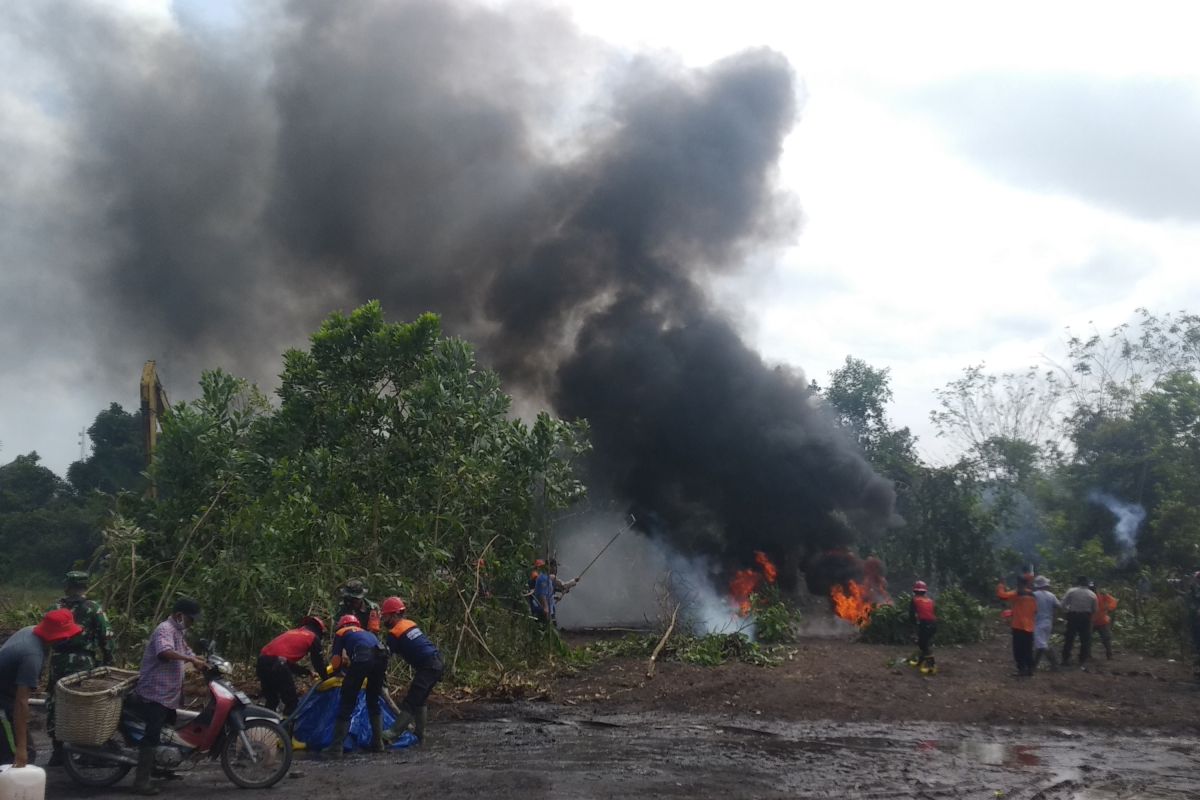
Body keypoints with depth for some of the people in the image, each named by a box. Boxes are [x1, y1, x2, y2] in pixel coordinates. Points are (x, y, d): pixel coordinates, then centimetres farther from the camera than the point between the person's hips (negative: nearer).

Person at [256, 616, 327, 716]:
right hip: (277, 664, -7)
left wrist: (306, 671, 43)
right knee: (292, 702, 4)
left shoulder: (291, 632, 34)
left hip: (261, 661, 7)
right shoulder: (313, 637, 14)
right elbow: (318, 662, 17)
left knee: (271, 700, 22)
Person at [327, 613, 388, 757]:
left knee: (346, 705, 6)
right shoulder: (368, 633, 42)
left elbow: (336, 662, 22)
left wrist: (339, 670, 43)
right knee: (374, 702, 24)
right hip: (381, 657, 4)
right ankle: (378, 744, 24)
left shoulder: (341, 633, 29)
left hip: (362, 658, -4)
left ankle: (336, 749, 3)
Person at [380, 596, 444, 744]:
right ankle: (419, 733, 22)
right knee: (420, 700, 18)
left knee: (411, 701, -10)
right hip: (438, 662, 9)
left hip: (428, 667, -9)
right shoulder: (410, 624, 15)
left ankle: (394, 733, -13)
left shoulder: (394, 633, -9)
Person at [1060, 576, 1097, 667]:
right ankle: (1083, 661, 6)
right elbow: (1094, 610, 5)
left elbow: (1063, 604, -9)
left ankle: (1065, 659, 13)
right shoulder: (1092, 594, 0)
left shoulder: (1072, 591, -7)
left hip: (1073, 616, -1)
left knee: (1069, 639, 10)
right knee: (1085, 640, 8)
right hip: (1086, 618, 1)